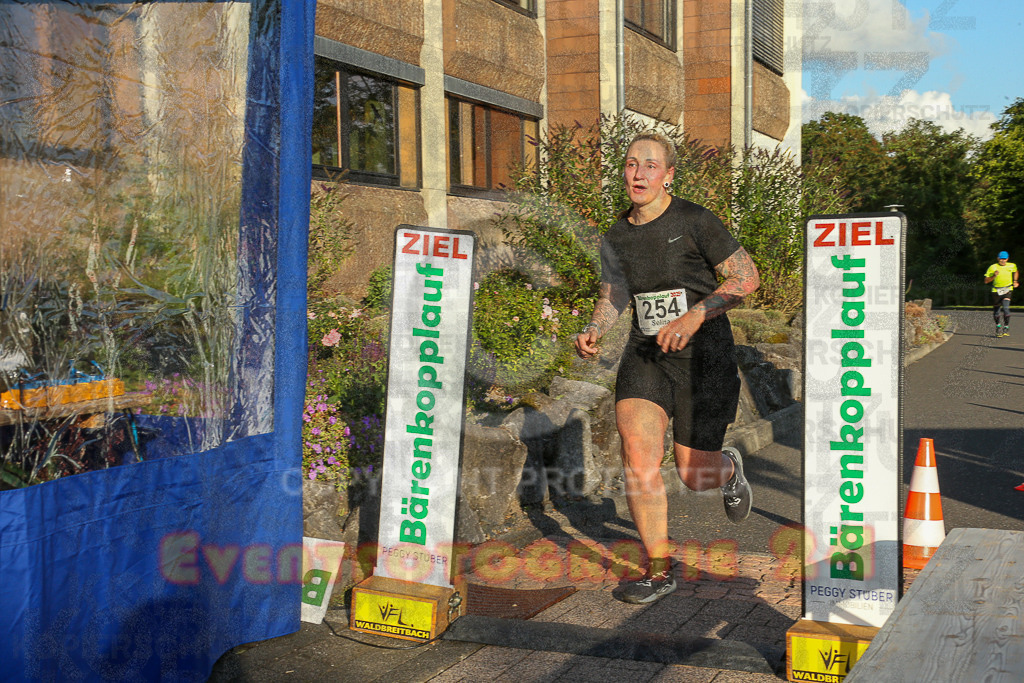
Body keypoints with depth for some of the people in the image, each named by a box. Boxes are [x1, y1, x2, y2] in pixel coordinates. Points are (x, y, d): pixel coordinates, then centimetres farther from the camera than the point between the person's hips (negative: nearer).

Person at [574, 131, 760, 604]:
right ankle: (659, 571, 1)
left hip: (703, 357, -3)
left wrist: (695, 316, -24)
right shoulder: (615, 238, 5)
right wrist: (592, 332, -2)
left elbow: (746, 277, -11)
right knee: (638, 460, -14)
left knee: (694, 475, 3)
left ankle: (729, 468, 43)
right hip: (645, 357, 4)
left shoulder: (695, 222, -10)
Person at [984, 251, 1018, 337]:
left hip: (1007, 290, 0)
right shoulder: (993, 267, -4)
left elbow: (1015, 272, 30)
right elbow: (986, 281, -4)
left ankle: (1006, 328, -9)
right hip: (996, 291, 0)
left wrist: (1015, 281, 18)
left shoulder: (1012, 266, 5)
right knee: (996, 310, 7)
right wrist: (994, 276, -19)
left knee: (1006, 308, -19)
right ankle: (998, 326, 33)